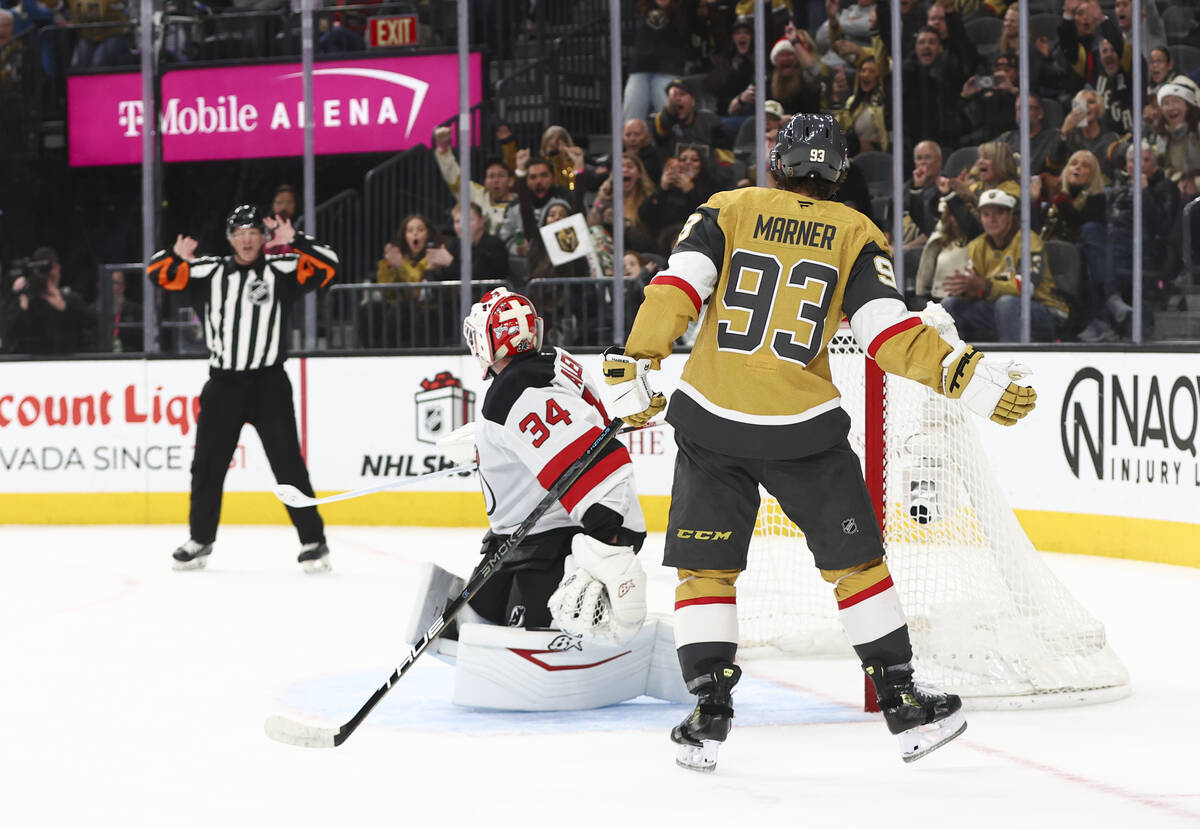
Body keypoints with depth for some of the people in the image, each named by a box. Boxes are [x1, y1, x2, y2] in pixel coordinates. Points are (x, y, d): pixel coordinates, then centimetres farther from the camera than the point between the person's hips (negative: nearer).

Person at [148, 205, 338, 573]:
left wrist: (294, 241, -21)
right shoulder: (208, 272, 7)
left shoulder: (281, 270, 0)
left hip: (269, 383, -3)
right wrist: (175, 255, -15)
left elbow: (327, 265, -9)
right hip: (223, 383, 3)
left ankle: (313, 540, -1)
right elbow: (160, 273, 6)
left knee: (287, 463, -8)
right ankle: (201, 539, 25)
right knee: (207, 463, 9)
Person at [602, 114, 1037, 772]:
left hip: (711, 420, 1)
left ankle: (709, 713, 4)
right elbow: (892, 337, -7)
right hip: (803, 431, -1)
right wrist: (970, 378, -4)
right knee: (855, 562, 12)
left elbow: (676, 288, -8)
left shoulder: (726, 211, 5)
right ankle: (902, 704, 15)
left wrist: (632, 369, -7)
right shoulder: (857, 236, 3)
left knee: (705, 567, 11)